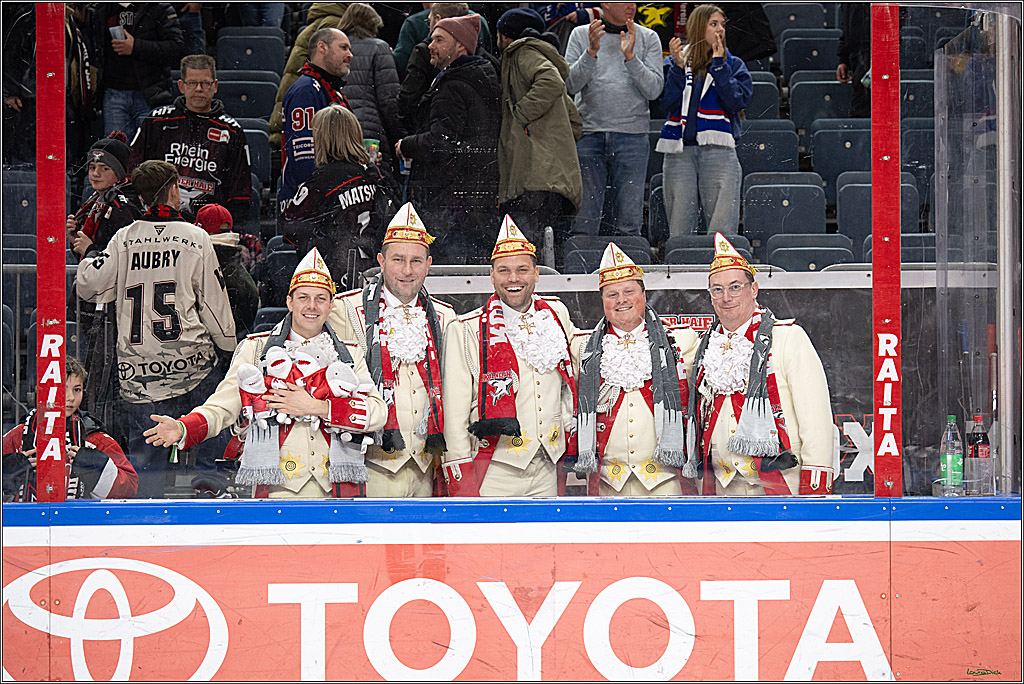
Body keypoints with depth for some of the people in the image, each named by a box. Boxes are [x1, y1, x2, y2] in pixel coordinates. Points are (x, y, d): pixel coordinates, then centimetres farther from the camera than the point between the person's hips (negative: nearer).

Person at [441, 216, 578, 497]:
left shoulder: (556, 314, 9)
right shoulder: (466, 330, -3)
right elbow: (454, 413, -4)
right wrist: (462, 484, -10)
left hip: (547, 472, 4)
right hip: (494, 472, -4)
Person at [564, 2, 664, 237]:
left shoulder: (648, 39, 8)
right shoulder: (580, 35, 8)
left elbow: (654, 89, -1)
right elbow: (570, 85, -1)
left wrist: (630, 56, -13)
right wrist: (591, 52, -14)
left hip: (632, 137, 0)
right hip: (589, 132, 0)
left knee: (629, 223, -3)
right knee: (584, 220, -1)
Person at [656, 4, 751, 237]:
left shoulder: (733, 65, 13)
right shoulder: (675, 63, 14)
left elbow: (735, 102, -4)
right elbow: (668, 103, 0)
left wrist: (719, 65, -3)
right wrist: (678, 66, -7)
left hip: (718, 150, -1)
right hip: (679, 150, 1)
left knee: (722, 228, -10)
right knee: (679, 229, 0)